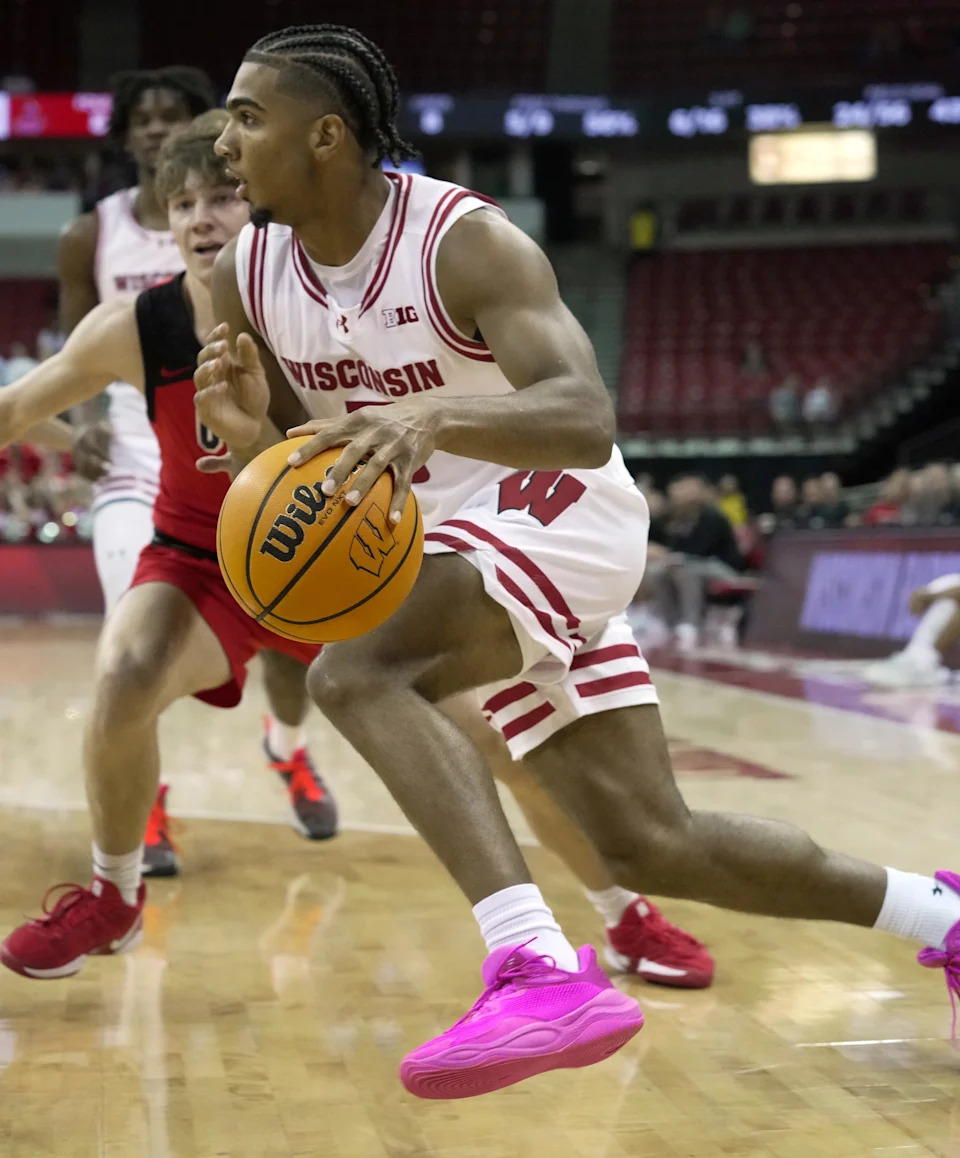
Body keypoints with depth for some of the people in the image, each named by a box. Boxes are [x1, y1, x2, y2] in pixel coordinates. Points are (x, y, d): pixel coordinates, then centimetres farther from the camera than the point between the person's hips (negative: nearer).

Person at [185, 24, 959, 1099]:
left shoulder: (466, 241, -21)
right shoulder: (246, 275, -2)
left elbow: (588, 422, -34)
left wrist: (430, 416, -51)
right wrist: (243, 433, -18)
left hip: (557, 516, -7)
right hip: (449, 544, 7)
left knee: (354, 673, -32)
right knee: (649, 844, 6)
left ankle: (541, 972, -38)